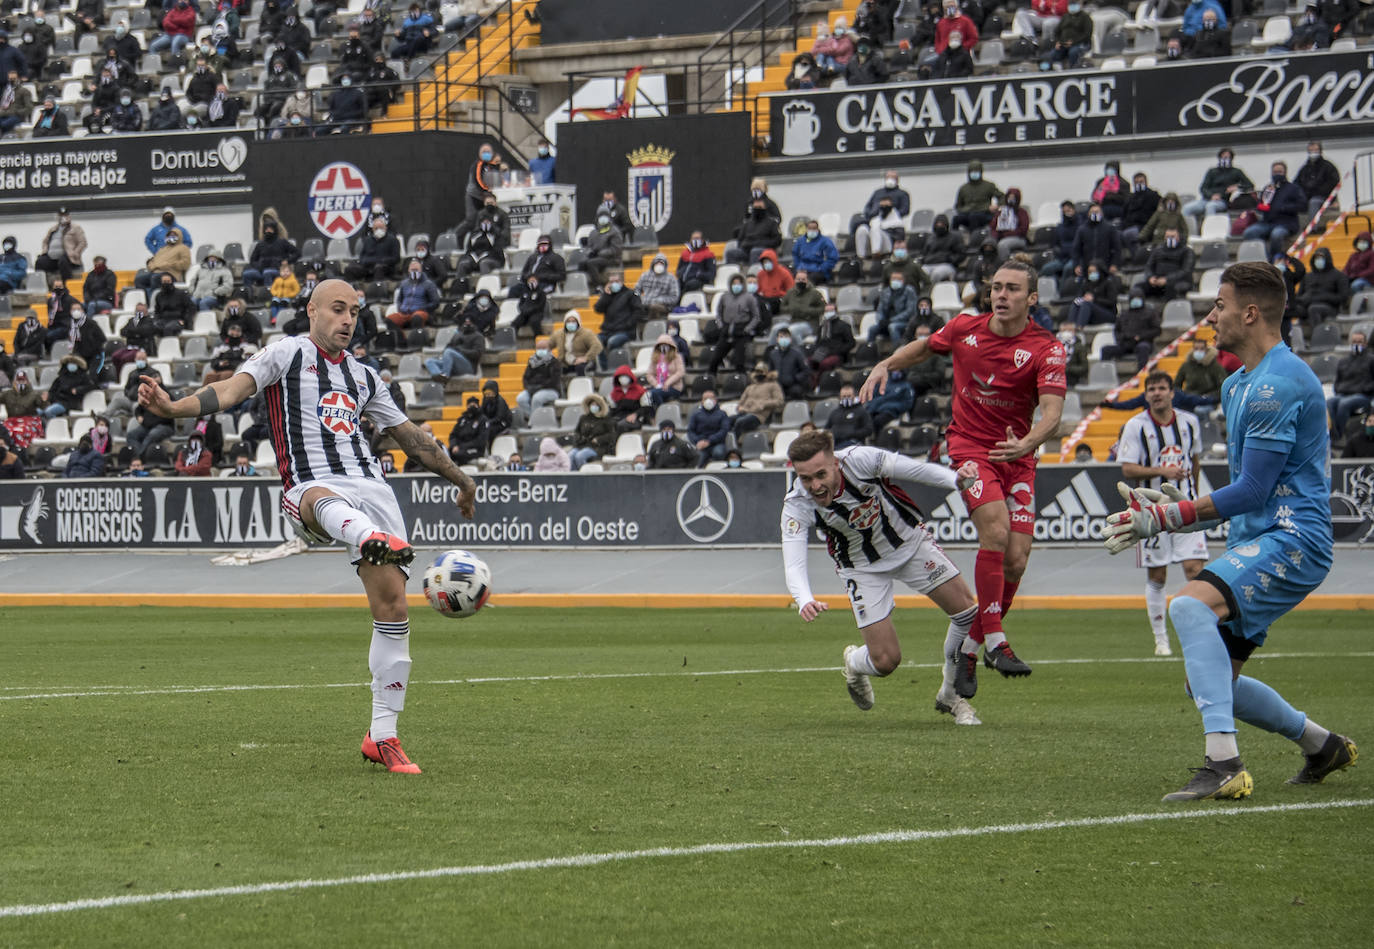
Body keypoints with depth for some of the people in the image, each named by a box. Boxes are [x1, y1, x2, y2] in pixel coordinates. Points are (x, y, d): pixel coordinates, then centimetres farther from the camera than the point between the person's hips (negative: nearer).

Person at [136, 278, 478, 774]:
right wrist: (174, 407, -23)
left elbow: (408, 434, 37)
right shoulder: (287, 353, 10)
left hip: (370, 484, 6)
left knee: (392, 606, -6)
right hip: (310, 487, -6)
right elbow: (232, 389, -5)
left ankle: (383, 735, 3)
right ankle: (373, 541, -82)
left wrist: (459, 479, 45)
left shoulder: (362, 376, 27)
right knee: (324, 500, -44)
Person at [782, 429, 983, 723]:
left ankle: (950, 695, 15)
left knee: (968, 613, -8)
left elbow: (915, 469, -23)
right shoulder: (796, 506, -28)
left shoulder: (859, 460, -30)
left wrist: (955, 479, -42)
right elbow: (793, 563, -36)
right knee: (885, 661, -9)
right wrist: (804, 601, -56)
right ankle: (854, 663, 30)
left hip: (910, 541, 1)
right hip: (864, 567, -1)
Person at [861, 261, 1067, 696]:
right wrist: (885, 365, 5)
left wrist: (1025, 444, -40)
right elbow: (925, 347, 21)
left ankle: (969, 650, 9)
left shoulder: (1046, 349, -9)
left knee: (1016, 559, -7)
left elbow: (1052, 413, -21)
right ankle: (995, 642, -22)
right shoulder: (964, 328, -1)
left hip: (1017, 457, 1)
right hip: (969, 446, -1)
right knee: (995, 530, -26)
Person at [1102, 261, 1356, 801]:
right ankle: (1321, 745, 32)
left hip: (1292, 539, -11)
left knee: (1190, 605, -32)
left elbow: (1252, 491, -18)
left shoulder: (1276, 385, -15)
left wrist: (1167, 518, -14)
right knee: (1211, 681, 11)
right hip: (1257, 539, 11)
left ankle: (1222, 765, -38)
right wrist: (1169, 508, 12)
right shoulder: (1239, 386, 19)